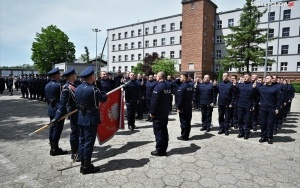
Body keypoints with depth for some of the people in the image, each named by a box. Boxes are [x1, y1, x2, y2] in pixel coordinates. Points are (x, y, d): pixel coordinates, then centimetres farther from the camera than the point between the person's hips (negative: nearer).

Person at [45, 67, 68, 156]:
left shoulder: (47, 85, 10)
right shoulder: (58, 85, -16)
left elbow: (47, 98, 16)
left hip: (51, 110, 9)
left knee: (52, 129, 13)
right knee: (57, 130, -2)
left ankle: (53, 148, 22)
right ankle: (55, 149, 5)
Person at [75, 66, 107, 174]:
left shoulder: (78, 88, 6)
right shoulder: (92, 89, -19)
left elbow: (77, 102, 13)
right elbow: (104, 98, -8)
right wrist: (101, 92, 9)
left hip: (81, 118, 8)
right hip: (91, 119, -8)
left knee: (82, 141, 13)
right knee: (89, 142, 0)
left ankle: (83, 164, 24)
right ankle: (86, 167, 9)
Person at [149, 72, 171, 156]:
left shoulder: (158, 87, -18)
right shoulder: (168, 87, 9)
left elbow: (154, 101, -20)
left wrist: (152, 112, -13)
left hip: (158, 114, -8)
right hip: (165, 113, 8)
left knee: (158, 131, -1)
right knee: (164, 131, 13)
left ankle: (159, 150, 5)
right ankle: (164, 149, 22)